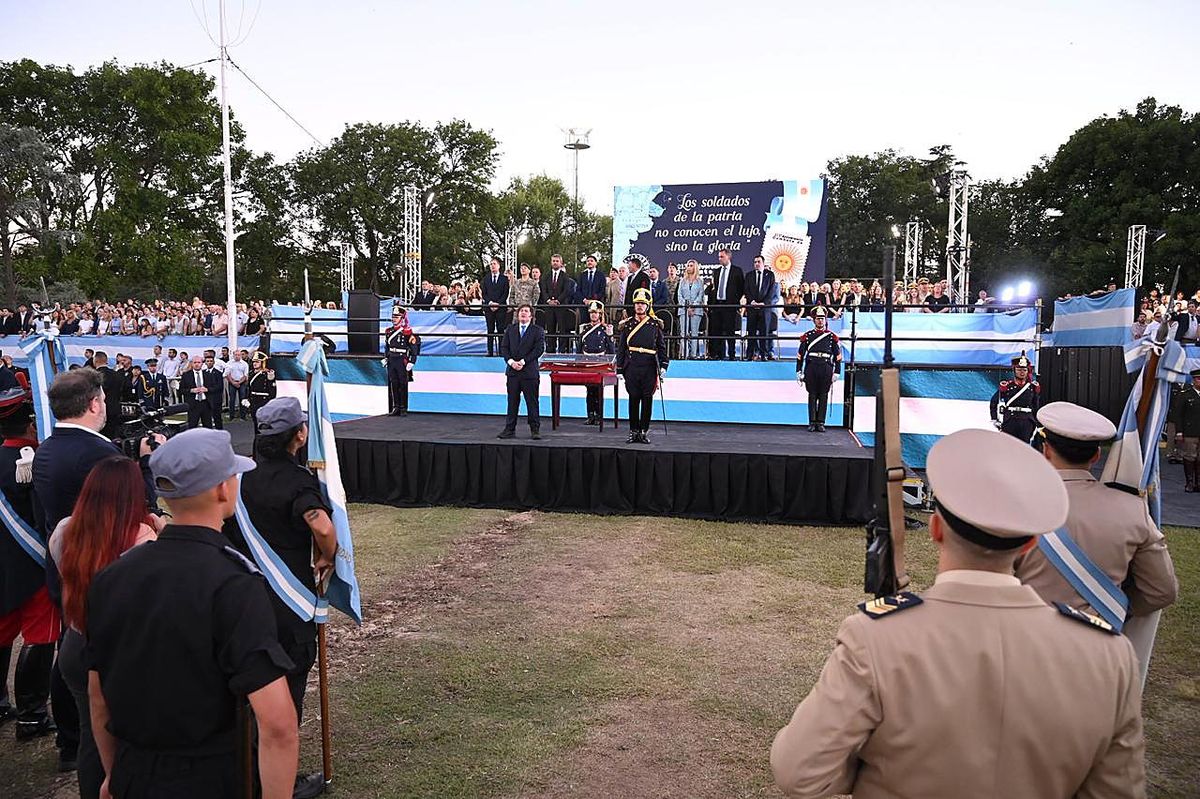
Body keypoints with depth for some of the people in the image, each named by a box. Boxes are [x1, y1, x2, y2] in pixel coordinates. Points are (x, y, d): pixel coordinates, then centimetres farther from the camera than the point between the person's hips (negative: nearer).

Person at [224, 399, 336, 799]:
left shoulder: (242, 473, 3)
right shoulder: (297, 479, -19)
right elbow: (323, 528, -36)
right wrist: (327, 559, -16)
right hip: (288, 601, -7)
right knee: (287, 686, 7)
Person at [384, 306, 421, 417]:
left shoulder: (407, 332, -9)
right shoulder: (389, 331, 13)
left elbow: (414, 348, -10)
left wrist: (411, 362, -13)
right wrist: (386, 358, 18)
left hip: (402, 361, -6)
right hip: (391, 361, 6)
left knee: (403, 385, -2)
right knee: (393, 384, 8)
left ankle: (403, 408, 4)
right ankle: (395, 407, 17)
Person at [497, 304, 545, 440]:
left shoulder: (537, 331, 1)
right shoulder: (510, 329, 13)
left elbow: (539, 349, -8)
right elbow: (504, 347, 7)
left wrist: (523, 362, -14)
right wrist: (511, 361, -10)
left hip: (529, 371, -3)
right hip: (512, 371, 3)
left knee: (532, 402, 0)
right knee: (512, 401, 7)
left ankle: (535, 430, 7)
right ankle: (510, 429, 13)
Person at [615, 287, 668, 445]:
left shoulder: (655, 324, 7)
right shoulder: (626, 325, 8)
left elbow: (662, 347, 9)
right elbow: (621, 348, 9)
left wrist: (663, 366, 2)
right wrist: (619, 367, 5)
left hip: (649, 368, 0)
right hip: (632, 368, 0)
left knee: (647, 400, 3)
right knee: (633, 399, 4)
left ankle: (644, 431, 12)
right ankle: (633, 432, 12)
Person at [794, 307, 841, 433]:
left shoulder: (832, 336, 9)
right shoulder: (807, 335, 8)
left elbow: (838, 356, 9)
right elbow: (800, 354, 8)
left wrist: (836, 373, 2)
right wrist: (799, 371, 3)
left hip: (826, 368, 0)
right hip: (811, 368, 0)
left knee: (823, 396, 2)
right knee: (812, 396, 3)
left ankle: (821, 423, 8)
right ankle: (812, 423, 8)